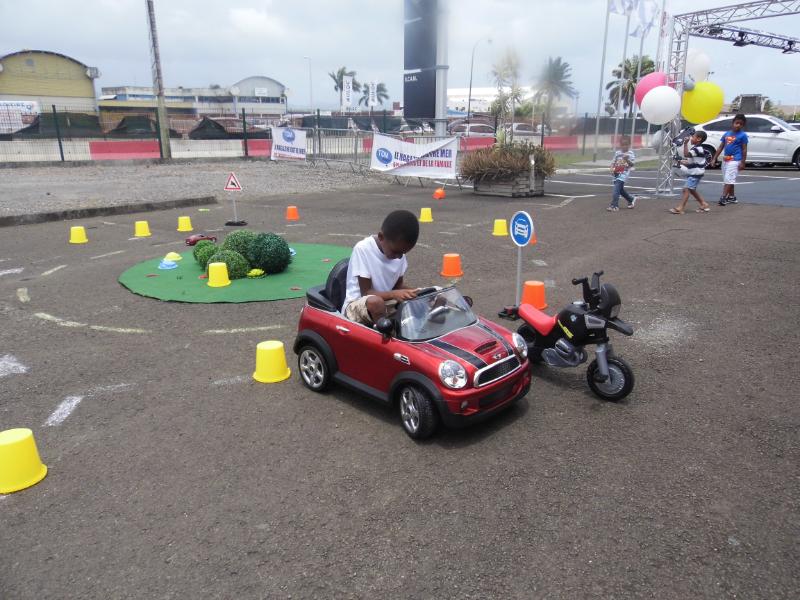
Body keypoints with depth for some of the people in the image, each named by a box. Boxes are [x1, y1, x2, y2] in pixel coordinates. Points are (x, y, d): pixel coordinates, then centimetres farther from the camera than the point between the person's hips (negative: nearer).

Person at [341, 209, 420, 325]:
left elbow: (398, 285, 6)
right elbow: (366, 292, -19)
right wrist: (393, 294, -34)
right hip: (356, 305, -6)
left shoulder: (398, 250, -4)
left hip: (386, 303, 6)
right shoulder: (363, 249, -21)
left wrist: (412, 291, -15)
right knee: (375, 302, -37)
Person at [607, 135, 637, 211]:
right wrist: (612, 168, -5)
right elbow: (613, 162, 15)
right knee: (620, 189, 18)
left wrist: (627, 160, -28)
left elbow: (632, 164, -9)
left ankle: (614, 205, -16)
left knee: (616, 189, -18)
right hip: (617, 174, 6)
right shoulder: (617, 153, 11)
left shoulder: (630, 153, -4)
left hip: (623, 174, -6)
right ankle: (631, 199, 41)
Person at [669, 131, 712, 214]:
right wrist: (685, 162, 12)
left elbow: (686, 154, -31)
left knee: (686, 189, -15)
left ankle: (680, 208, -19)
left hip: (696, 173, -11)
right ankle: (704, 204, 25)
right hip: (692, 173, 11)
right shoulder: (695, 148, 17)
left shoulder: (698, 149, -17)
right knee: (692, 190, 18)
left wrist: (685, 143, -33)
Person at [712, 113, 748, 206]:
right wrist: (714, 159, 9)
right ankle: (732, 197, 23)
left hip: (735, 160, -7)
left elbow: (744, 150, -4)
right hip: (725, 159, 7)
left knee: (729, 179, -15)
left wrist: (742, 162, -10)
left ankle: (723, 197, -21)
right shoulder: (726, 134, 11)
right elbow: (721, 147, 14)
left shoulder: (742, 135, -3)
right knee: (726, 179, 12)